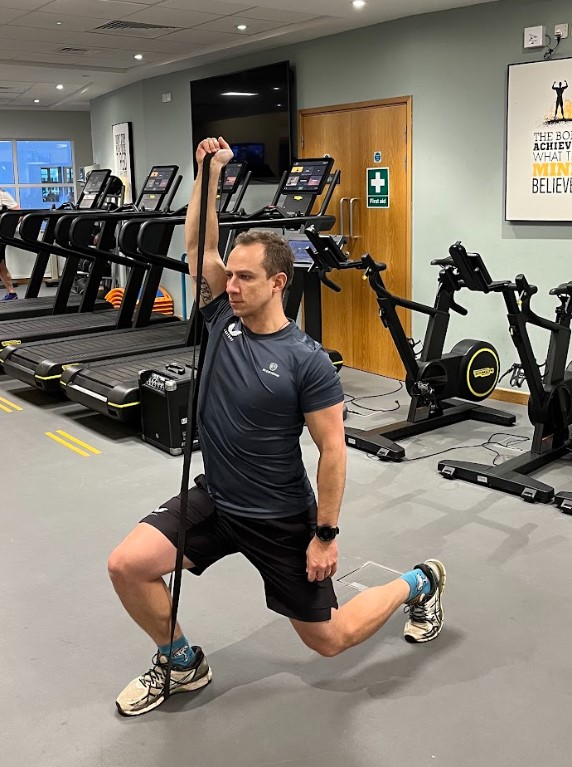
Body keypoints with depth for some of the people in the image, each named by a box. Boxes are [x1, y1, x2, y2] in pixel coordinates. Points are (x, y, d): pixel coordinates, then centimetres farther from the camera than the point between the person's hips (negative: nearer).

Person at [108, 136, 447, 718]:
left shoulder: (306, 360, -19)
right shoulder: (224, 320, -4)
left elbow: (332, 449, -16)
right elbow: (198, 245, -5)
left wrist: (326, 534, -15)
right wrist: (209, 174, -13)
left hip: (281, 518, -5)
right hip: (213, 499, 5)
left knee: (329, 640, 7)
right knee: (127, 564, -13)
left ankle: (419, 584, 34)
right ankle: (182, 663, 14)